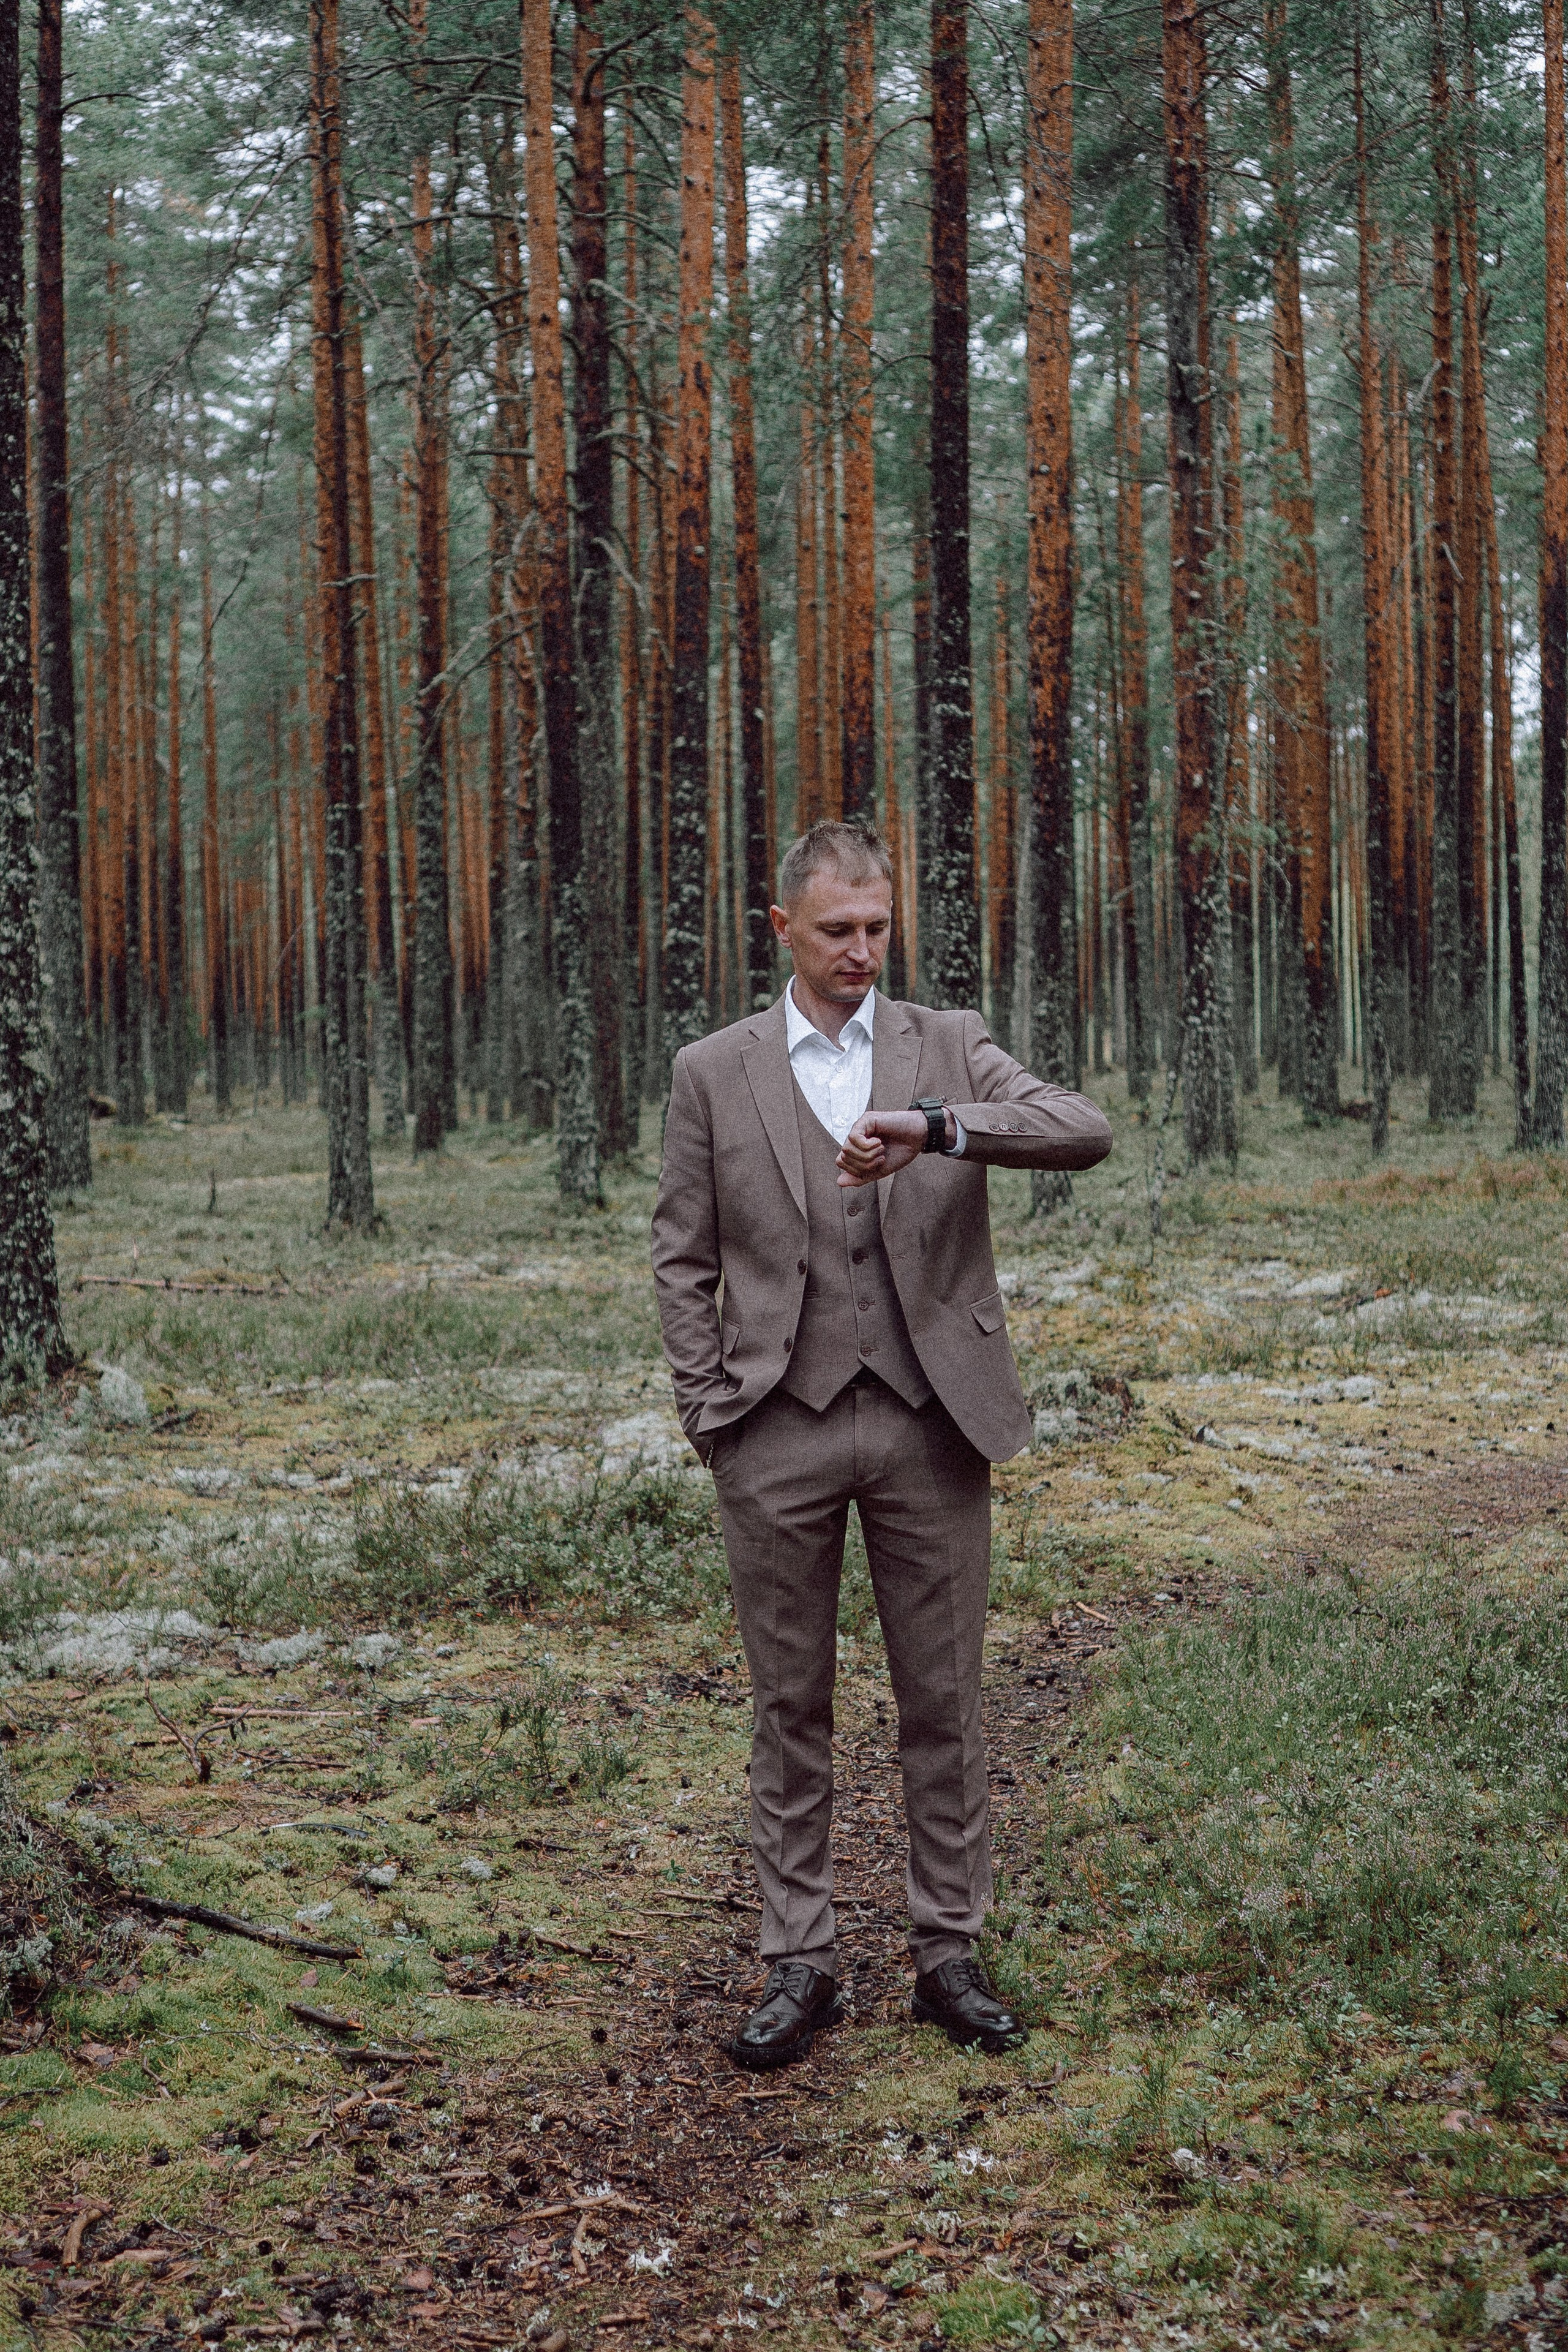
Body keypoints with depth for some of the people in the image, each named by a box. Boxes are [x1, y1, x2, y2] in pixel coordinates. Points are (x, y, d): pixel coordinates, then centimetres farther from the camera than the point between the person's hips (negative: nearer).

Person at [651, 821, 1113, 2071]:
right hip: (780, 1429, 0)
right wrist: (709, 1416, -2)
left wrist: (934, 1126, -27)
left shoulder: (950, 1048, 4)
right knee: (792, 1707, 7)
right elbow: (685, 1261, 6)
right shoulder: (713, 1072, 4)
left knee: (945, 1702, 7)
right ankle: (801, 1966, 17)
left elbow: (1086, 1131, -13)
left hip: (930, 1420, 0)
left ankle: (950, 1953, 20)